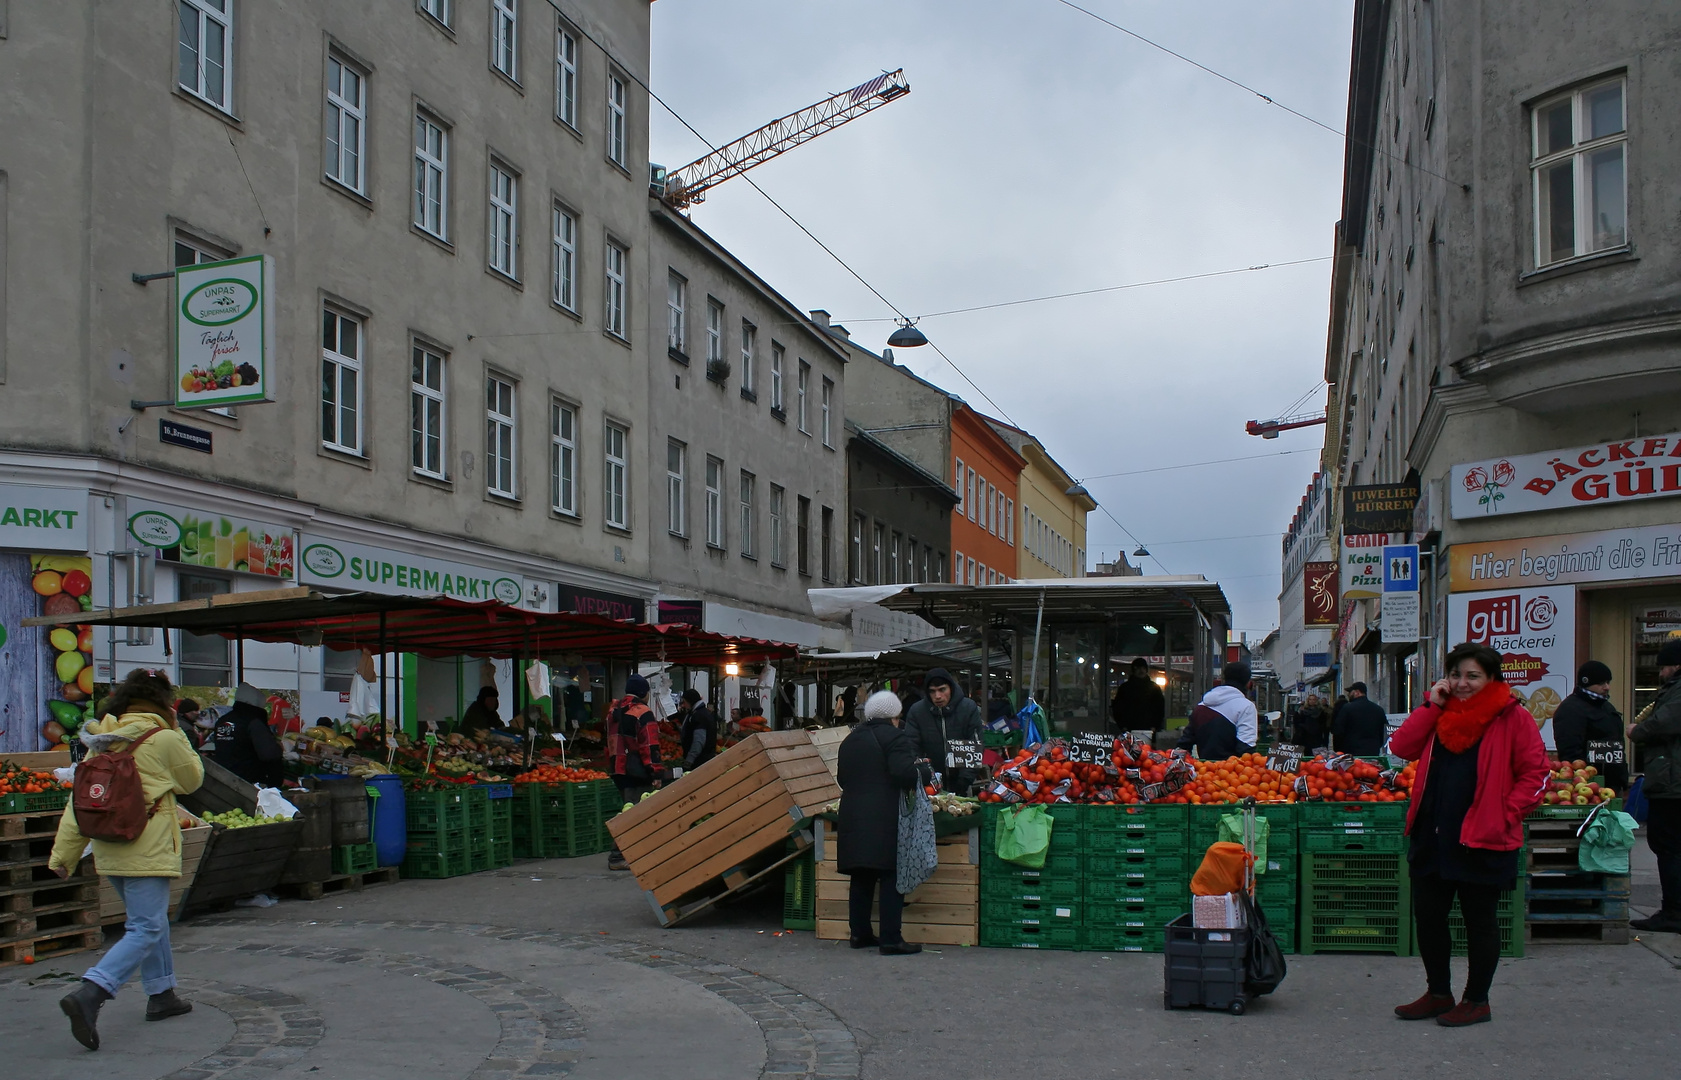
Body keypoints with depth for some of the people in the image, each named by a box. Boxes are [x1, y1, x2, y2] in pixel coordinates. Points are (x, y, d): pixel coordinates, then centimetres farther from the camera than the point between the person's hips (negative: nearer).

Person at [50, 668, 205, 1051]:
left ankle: (161, 994, 29)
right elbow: (192, 780, 4)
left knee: (150, 920, 22)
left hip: (110, 852, 8)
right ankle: (89, 994, -23)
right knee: (145, 930, -6)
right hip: (148, 853, -7)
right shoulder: (164, 739, -11)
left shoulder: (101, 742, 6)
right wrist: (177, 733, 11)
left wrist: (63, 854, 5)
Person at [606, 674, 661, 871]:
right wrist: (655, 774, -15)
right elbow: (650, 746, -16)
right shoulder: (643, 713, -12)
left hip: (618, 769, 9)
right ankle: (618, 857, -10)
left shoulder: (614, 712, 15)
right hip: (637, 772, -9)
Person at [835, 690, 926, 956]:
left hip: (852, 817, 7)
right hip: (885, 819, -7)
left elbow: (842, 777, 21)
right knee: (892, 878, -3)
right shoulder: (895, 738, -7)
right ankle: (891, 939, -5)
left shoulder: (850, 740, 17)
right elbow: (905, 774, -17)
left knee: (862, 878, 14)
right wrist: (922, 769, 2)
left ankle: (859, 933, 19)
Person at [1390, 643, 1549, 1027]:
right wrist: (1431, 706, -4)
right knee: (1427, 916, 11)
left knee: (1480, 921, 6)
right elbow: (1402, 748, 0)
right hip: (1431, 837, 6)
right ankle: (1438, 993, 26)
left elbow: (1535, 774, -7)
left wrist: (1504, 814, -15)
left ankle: (1476, 1001, 19)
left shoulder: (1513, 718, -5)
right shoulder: (1440, 714, 11)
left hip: (1482, 840, -6)